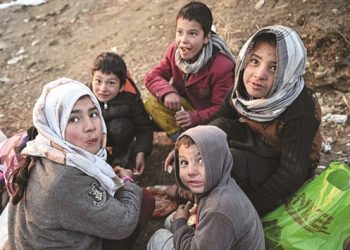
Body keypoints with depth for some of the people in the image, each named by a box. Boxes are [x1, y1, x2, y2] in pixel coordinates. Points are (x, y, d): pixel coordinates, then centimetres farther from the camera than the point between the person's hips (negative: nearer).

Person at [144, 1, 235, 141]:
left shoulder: (222, 66, -28)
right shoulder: (174, 51, -13)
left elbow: (222, 108, -24)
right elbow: (152, 76, -10)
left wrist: (195, 117, -39)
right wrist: (167, 92, -32)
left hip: (207, 114, -4)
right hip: (185, 104, 5)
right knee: (152, 103, -17)